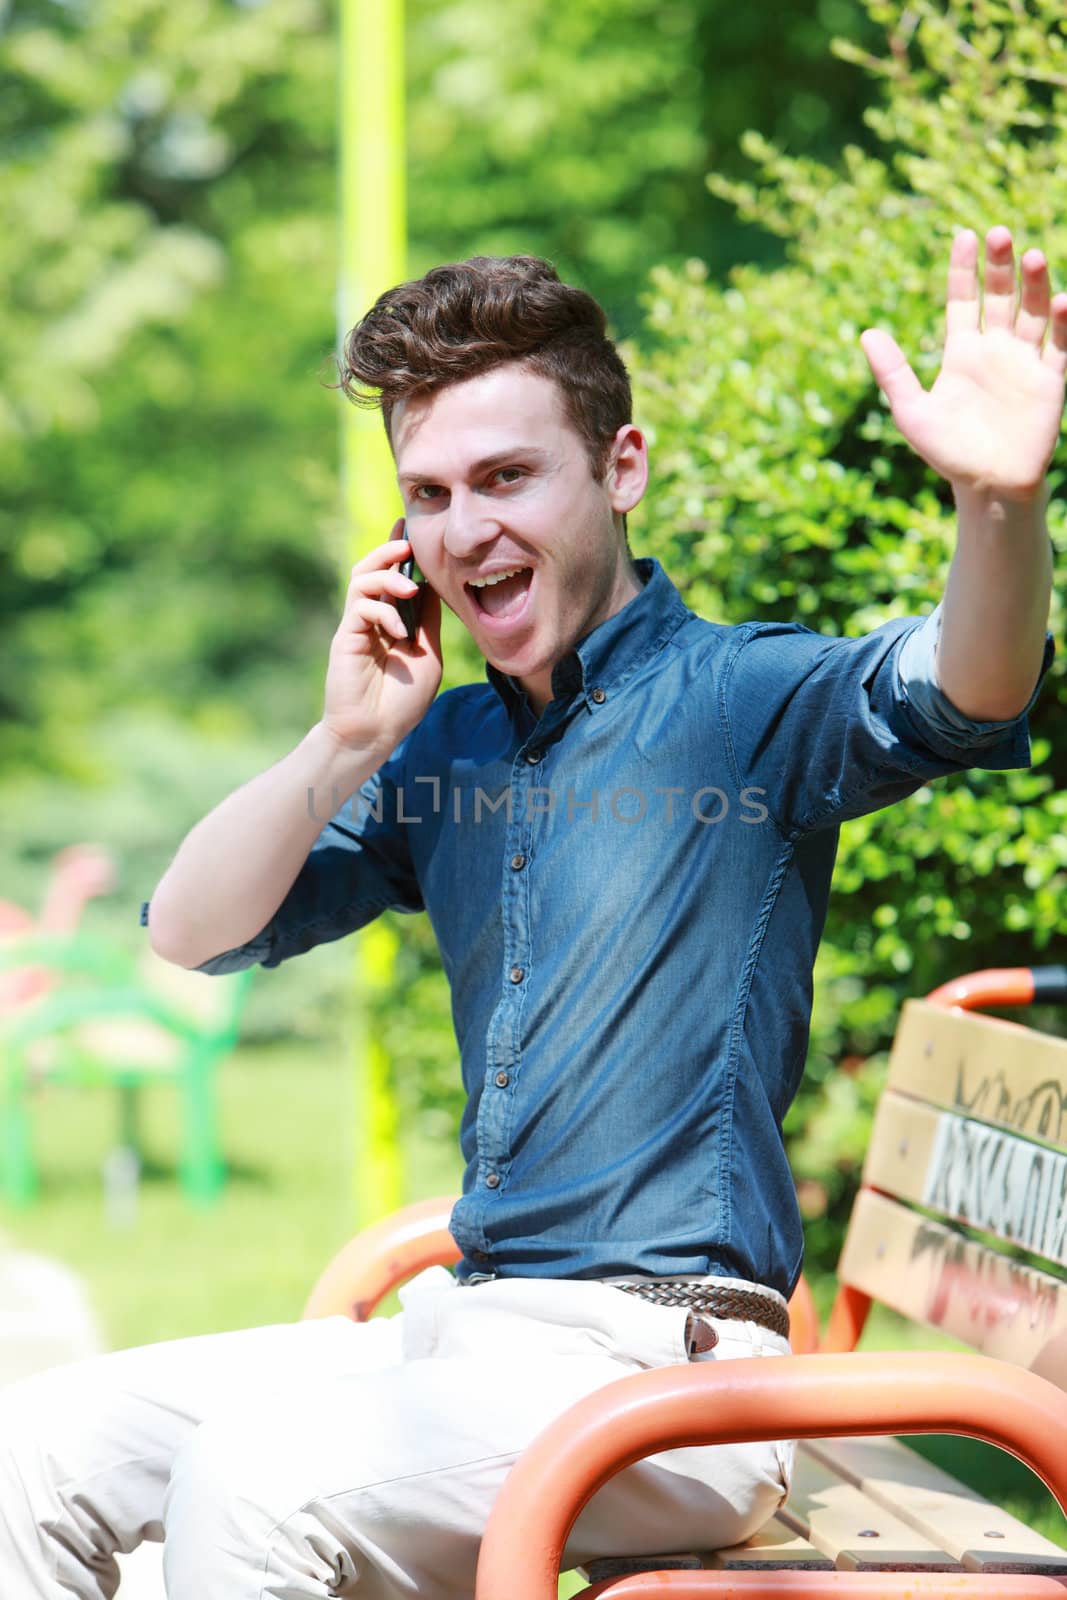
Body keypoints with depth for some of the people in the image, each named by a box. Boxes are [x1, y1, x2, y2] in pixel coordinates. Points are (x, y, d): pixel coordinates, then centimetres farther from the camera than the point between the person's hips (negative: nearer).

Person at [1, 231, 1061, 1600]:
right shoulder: (440, 752, 13)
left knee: (251, 1475, -28)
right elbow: (191, 933, 11)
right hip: (459, 1331, 7)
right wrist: (348, 743, -4)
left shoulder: (742, 702, -7)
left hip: (666, 1372, -7)